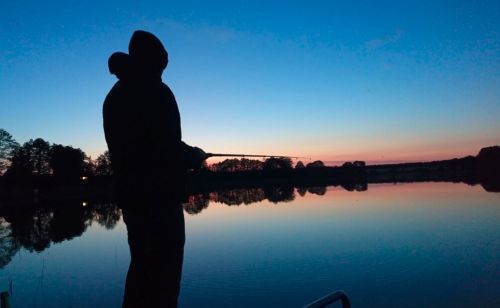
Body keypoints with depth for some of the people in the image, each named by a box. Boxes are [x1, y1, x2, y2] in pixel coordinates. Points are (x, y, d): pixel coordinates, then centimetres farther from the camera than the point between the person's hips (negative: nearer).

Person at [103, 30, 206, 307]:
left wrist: (185, 155, 18)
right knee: (164, 268, 0)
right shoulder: (156, 92, -12)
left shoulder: (113, 96, 14)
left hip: (130, 194, 8)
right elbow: (168, 145, -19)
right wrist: (195, 156, 1)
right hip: (160, 194, -8)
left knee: (142, 264, 18)